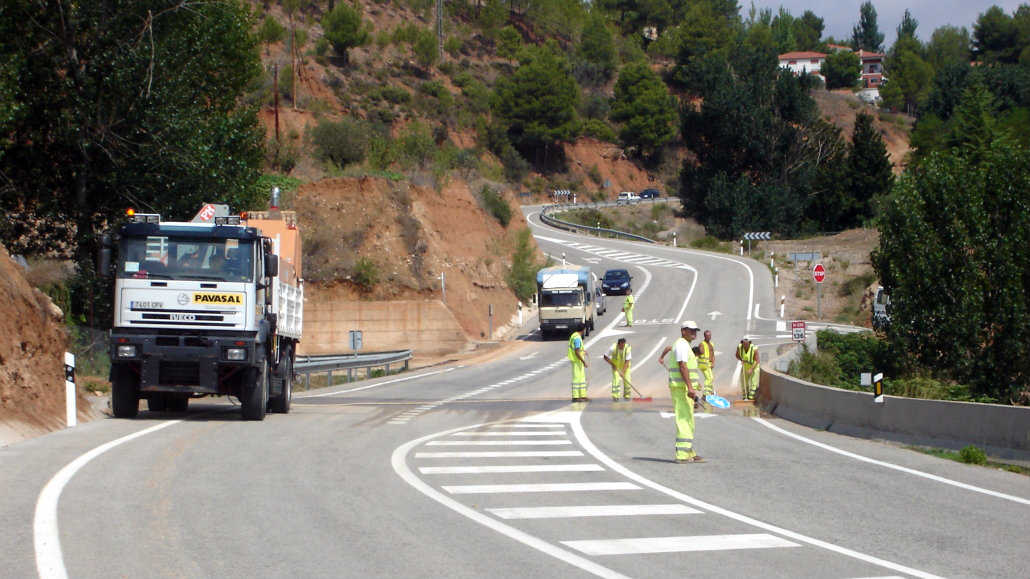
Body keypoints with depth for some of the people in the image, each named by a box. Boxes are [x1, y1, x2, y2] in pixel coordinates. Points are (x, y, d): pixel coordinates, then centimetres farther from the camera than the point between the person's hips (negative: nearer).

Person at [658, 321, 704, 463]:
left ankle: (690, 453, 16)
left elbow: (669, 347, 38)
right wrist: (690, 387, -29)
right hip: (682, 387, -11)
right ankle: (683, 455, -17)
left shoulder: (684, 344, 20)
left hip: (686, 389, 11)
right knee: (684, 420, -13)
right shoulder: (682, 345, -13)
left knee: (688, 421, 12)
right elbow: (683, 367, -22)